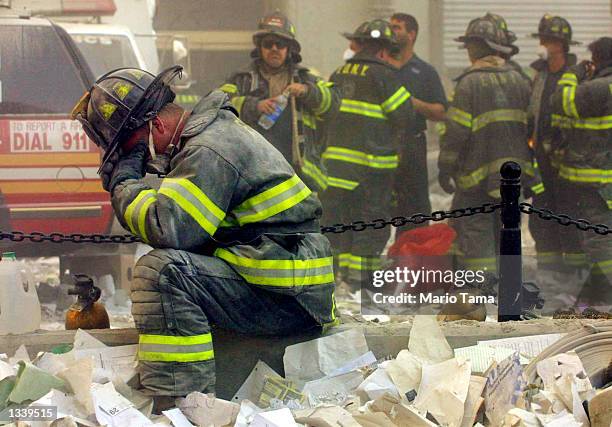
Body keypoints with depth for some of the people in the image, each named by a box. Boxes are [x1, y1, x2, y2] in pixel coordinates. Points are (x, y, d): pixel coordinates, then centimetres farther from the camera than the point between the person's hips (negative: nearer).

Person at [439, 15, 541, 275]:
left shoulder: (470, 83, -11)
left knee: (476, 230, -2)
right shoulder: (518, 81, 8)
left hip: (479, 173, -6)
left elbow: (456, 131, -14)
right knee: (504, 230, 15)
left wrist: (445, 168, -5)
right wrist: (530, 169, 17)